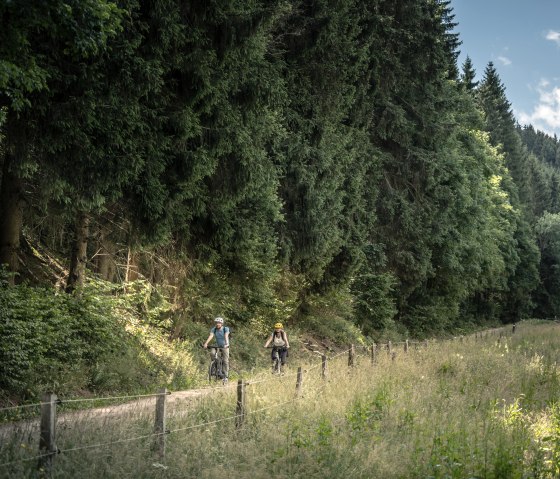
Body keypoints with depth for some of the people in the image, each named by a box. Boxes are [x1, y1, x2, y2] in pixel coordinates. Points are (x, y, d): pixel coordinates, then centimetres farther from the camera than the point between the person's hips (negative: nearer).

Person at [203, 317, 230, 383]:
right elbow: (211, 336, -24)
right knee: (212, 353, -28)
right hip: (217, 345, 3)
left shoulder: (226, 329, -16)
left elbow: (226, 336, -32)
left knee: (225, 361, -9)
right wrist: (206, 344, -41)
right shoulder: (214, 329, -10)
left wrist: (226, 344, -50)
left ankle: (225, 376, -1)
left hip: (224, 346, -2)